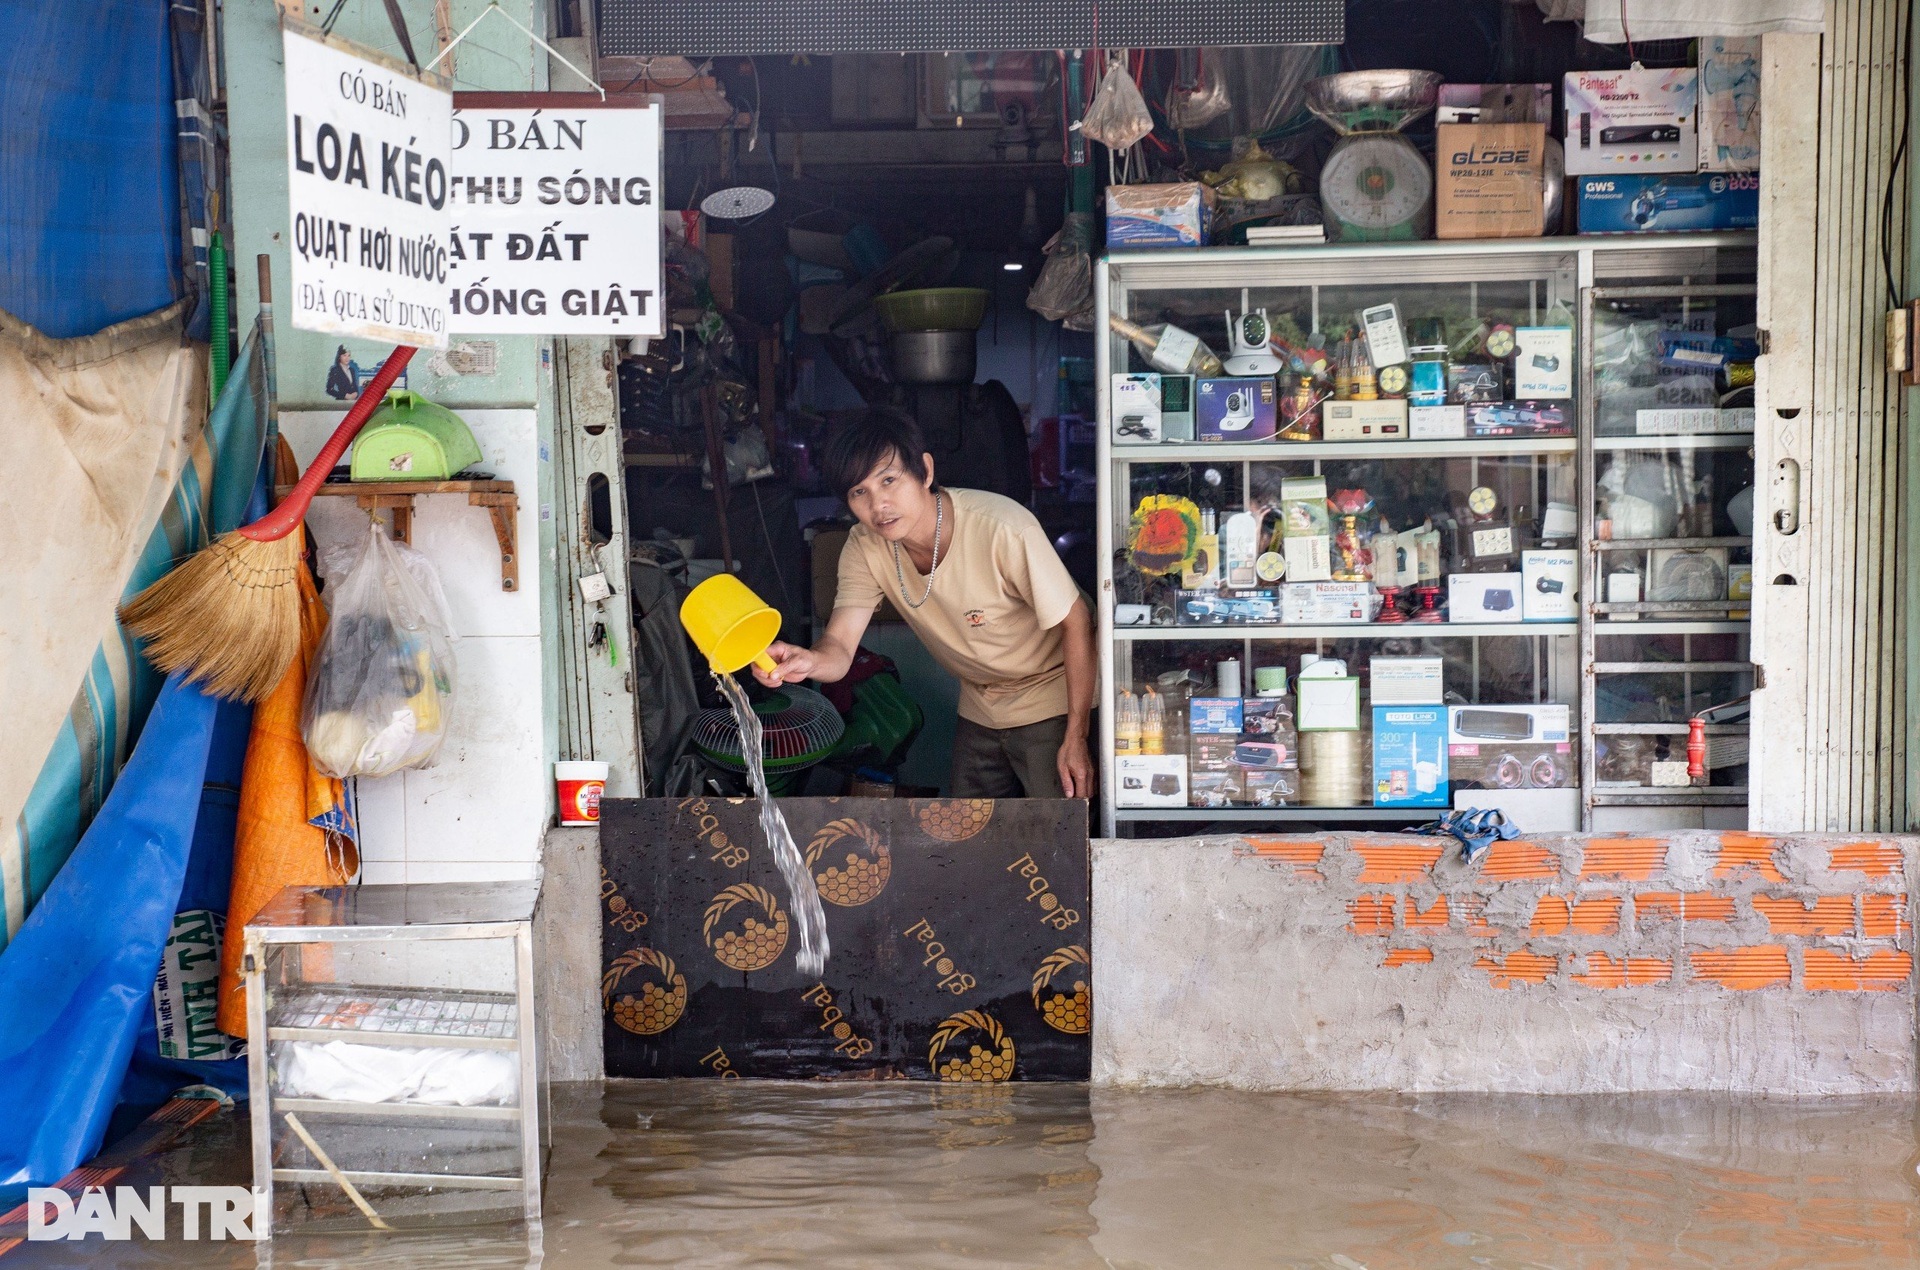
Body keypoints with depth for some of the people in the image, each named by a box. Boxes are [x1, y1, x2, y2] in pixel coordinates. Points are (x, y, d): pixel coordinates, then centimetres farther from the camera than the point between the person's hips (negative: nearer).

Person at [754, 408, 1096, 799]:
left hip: (1051, 699, -5)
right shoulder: (865, 548, -14)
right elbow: (839, 648, -23)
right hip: (980, 707, 6)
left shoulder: (1003, 530, -31)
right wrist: (808, 660, -49)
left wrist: (1076, 737, -20)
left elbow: (1076, 622, -21)